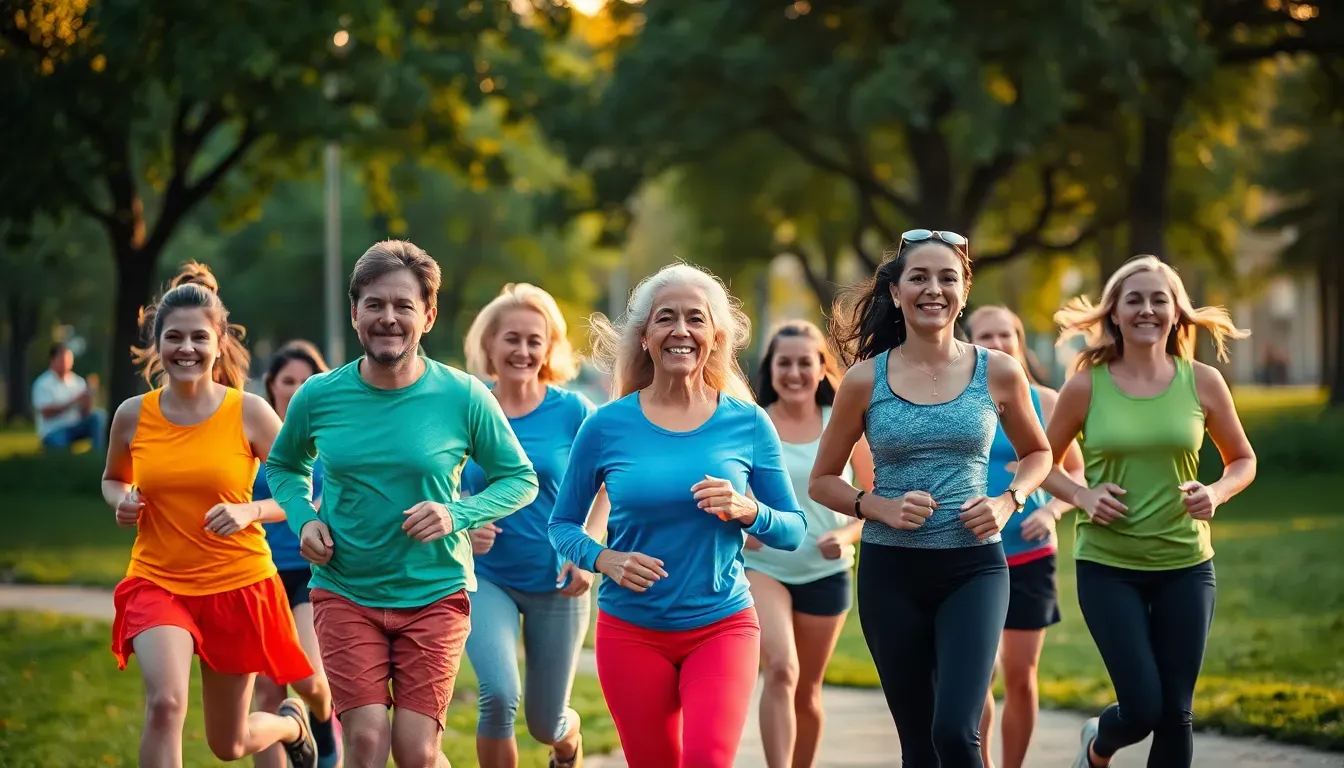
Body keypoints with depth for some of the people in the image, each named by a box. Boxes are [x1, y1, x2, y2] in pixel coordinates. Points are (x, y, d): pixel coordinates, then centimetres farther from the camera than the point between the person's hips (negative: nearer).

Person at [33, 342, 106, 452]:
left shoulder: (78, 382, 10)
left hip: (75, 428, 5)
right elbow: (47, 413, -14)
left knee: (98, 415, -21)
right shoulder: (42, 384, -4)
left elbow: (84, 413, 6)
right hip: (53, 432, -5)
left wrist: (87, 401, -18)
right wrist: (74, 401, -18)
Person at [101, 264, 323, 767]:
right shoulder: (133, 416, -4)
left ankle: (292, 721, 50)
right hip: (157, 583, 1)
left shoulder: (249, 412, -10)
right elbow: (113, 479, 17)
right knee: (165, 702, -29)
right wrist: (122, 502, -6)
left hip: (238, 586, -1)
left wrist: (249, 511, -22)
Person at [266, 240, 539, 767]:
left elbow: (520, 479, 2)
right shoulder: (318, 397, -3)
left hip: (435, 594, -1)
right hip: (344, 593, 1)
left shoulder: (464, 397, -8)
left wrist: (458, 515, -15)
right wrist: (304, 520, -4)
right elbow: (284, 467, 16)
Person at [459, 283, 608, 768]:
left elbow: (609, 490, 0)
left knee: (546, 722, 11)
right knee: (498, 696, -24)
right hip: (486, 578, 0)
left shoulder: (572, 411, -7)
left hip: (556, 582, 0)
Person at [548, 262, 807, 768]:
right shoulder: (606, 427, -2)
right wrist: (602, 559, -14)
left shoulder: (747, 424, -1)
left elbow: (794, 531, 4)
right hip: (632, 631, 1)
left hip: (722, 626, -1)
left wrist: (748, 512, -16)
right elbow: (562, 524, 7)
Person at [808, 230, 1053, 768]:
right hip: (891, 570, 1)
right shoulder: (865, 380, -1)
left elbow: (1037, 453, 16)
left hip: (973, 567, -1)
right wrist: (879, 507, -11)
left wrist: (1008, 503, -3)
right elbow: (823, 481, 7)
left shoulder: (998, 373, 0)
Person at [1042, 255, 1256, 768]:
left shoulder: (1203, 383, -2)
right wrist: (1082, 495, -13)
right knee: (1142, 708, -8)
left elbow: (1243, 461, 10)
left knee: (1176, 713, 3)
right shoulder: (1087, 386, -6)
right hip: (1108, 566, -2)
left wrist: (1215, 493, -10)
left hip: (1186, 566, 2)